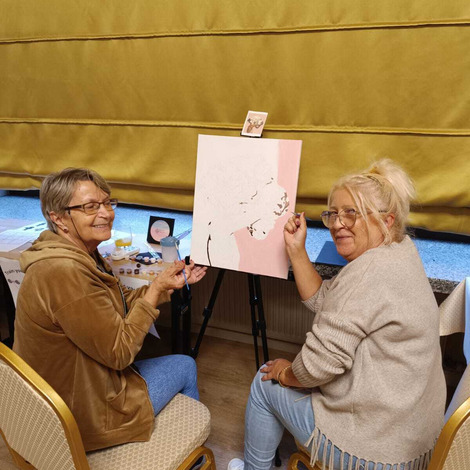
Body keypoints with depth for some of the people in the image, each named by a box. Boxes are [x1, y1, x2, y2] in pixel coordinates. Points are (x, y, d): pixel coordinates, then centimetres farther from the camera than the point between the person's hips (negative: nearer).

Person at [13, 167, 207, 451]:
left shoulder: (82, 255, -2)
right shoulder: (64, 272, -34)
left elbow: (119, 306, 5)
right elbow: (119, 352, -27)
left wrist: (168, 283, -5)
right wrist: (156, 289, -20)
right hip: (85, 415, -9)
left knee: (182, 364, 25)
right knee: (186, 367, 9)